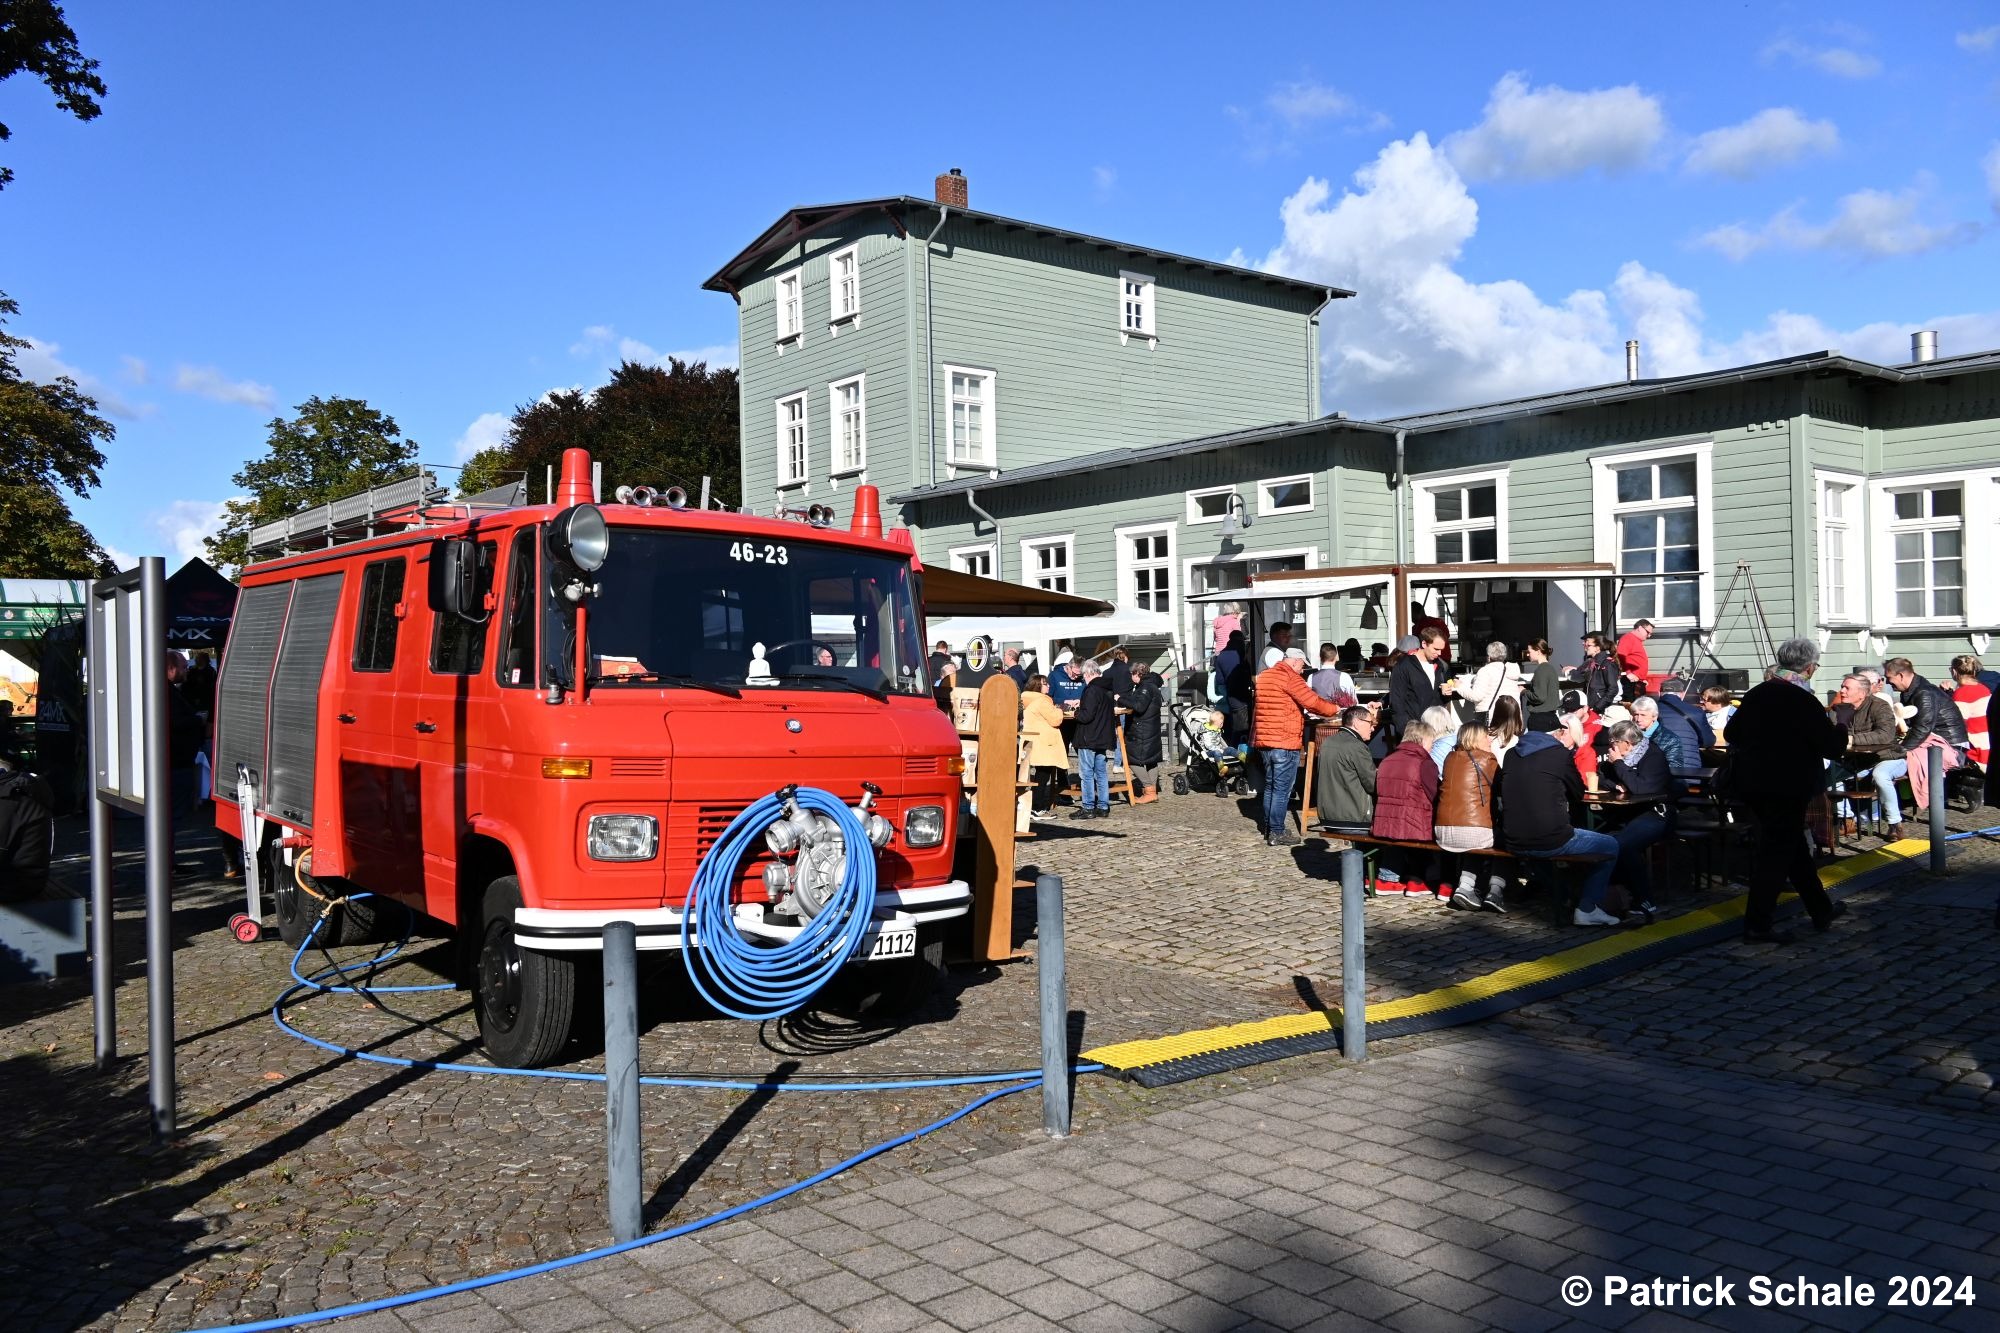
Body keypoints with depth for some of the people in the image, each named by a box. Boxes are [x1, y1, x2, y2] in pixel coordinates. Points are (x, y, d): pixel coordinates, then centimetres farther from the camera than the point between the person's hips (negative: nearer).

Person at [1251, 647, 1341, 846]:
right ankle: (1277, 833, -4)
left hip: (1263, 740, 8)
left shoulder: (1264, 676, 15)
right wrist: (1334, 709, 1)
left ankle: (1269, 828, 21)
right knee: (1282, 789, -4)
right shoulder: (1290, 677, -11)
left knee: (1270, 786, 16)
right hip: (1284, 742, -8)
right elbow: (1312, 702, -15)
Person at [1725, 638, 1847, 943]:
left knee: (1794, 845, 20)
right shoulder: (1802, 701, -17)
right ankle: (1757, 925, 2)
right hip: (1786, 786, -7)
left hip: (1752, 783, 7)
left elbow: (1732, 733, 13)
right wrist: (1837, 729, 7)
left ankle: (1821, 909, 34)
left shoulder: (1756, 694, 3)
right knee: (1776, 852, 0)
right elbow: (1833, 746, -13)